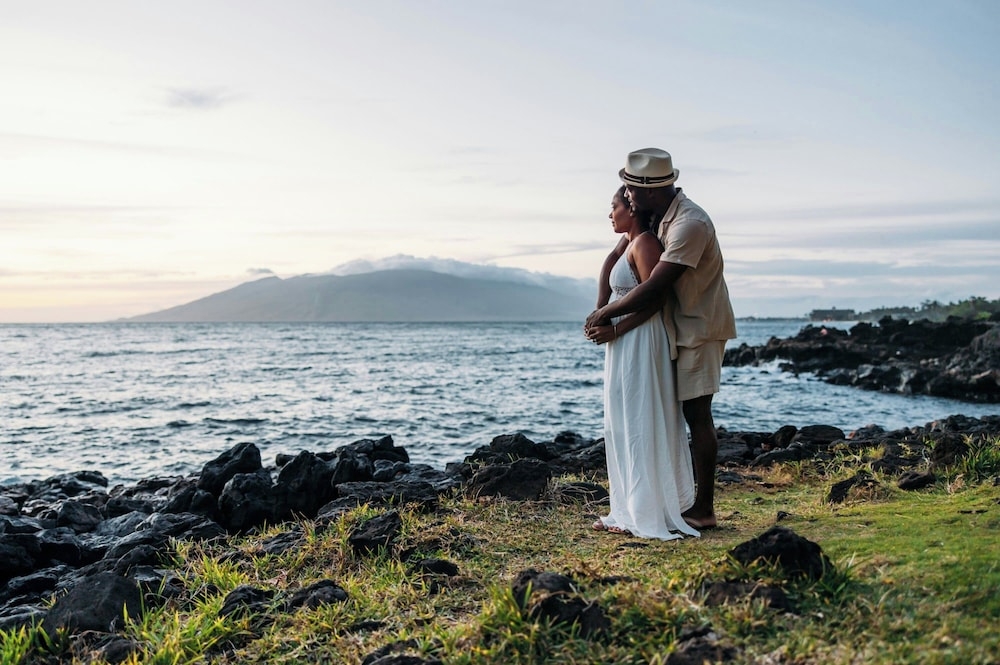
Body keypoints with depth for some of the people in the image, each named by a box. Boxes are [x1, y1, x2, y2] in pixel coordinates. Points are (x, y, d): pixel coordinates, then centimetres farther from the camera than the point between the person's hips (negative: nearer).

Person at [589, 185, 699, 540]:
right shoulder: (628, 245, 17)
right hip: (624, 345, 10)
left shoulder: (644, 244, -12)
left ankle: (646, 513, 3)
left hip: (639, 341, -10)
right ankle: (630, 511, 20)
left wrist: (615, 329, -20)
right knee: (623, 427, 13)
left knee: (638, 426, -5)